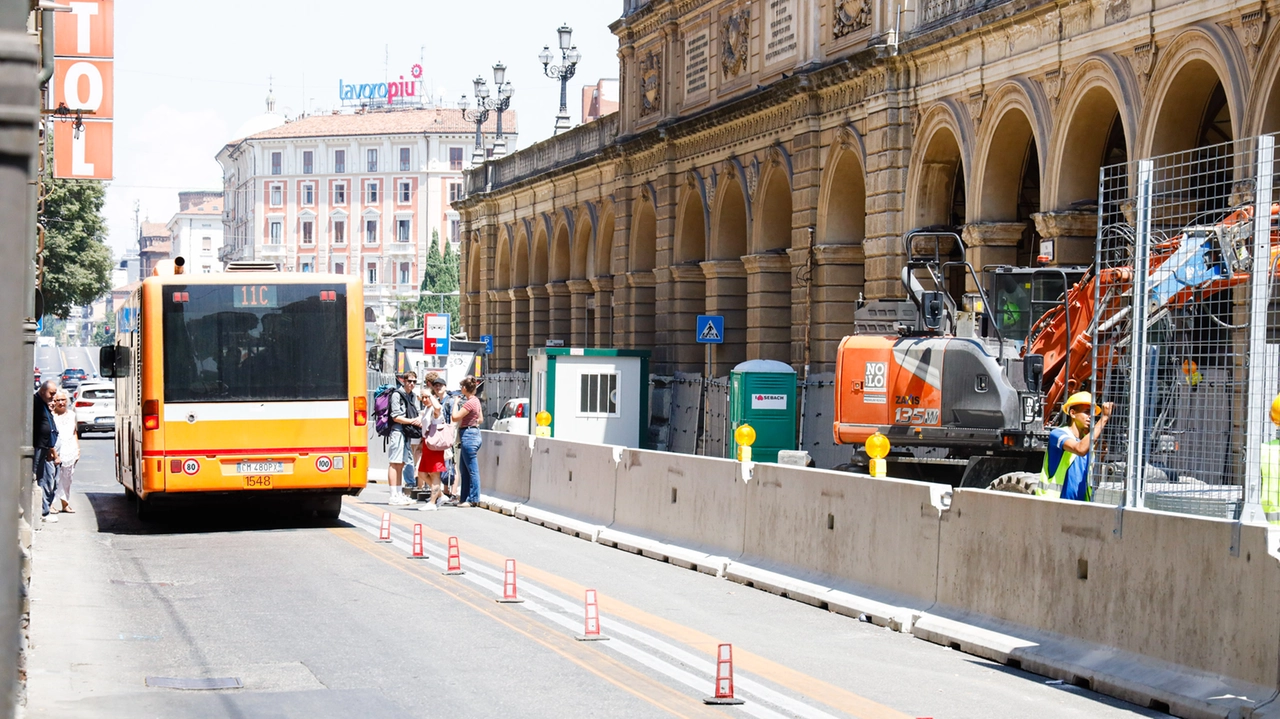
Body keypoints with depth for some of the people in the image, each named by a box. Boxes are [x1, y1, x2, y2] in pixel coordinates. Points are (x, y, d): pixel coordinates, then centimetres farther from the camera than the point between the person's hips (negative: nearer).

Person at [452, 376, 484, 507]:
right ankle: (465, 498, 21)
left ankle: (473, 499, -3)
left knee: (472, 470, -6)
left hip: (468, 436, -10)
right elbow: (480, 418, 22)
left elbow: (455, 417, -18)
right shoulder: (476, 401, 11)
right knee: (464, 469, 16)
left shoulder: (470, 403, -18)